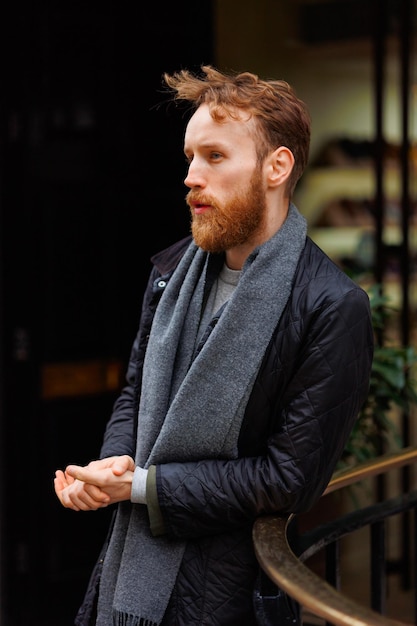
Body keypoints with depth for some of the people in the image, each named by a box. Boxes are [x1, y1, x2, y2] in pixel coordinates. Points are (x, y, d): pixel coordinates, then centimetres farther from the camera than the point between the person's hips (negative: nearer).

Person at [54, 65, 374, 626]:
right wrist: (113, 463, -9)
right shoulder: (172, 268, 3)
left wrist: (140, 486, -17)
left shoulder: (334, 308, -18)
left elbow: (290, 479, -18)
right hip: (132, 559, 6)